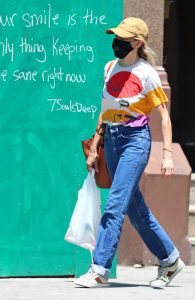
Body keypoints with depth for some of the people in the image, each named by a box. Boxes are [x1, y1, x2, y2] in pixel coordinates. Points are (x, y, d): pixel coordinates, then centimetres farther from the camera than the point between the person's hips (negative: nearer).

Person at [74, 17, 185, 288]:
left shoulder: (146, 73, -6)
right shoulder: (110, 68, 11)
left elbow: (164, 115, -6)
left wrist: (167, 154, -13)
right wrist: (94, 148, 17)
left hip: (135, 139, -7)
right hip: (112, 140, 7)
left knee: (115, 204, -14)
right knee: (135, 208, 10)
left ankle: (100, 270, -15)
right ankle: (170, 259, 24)